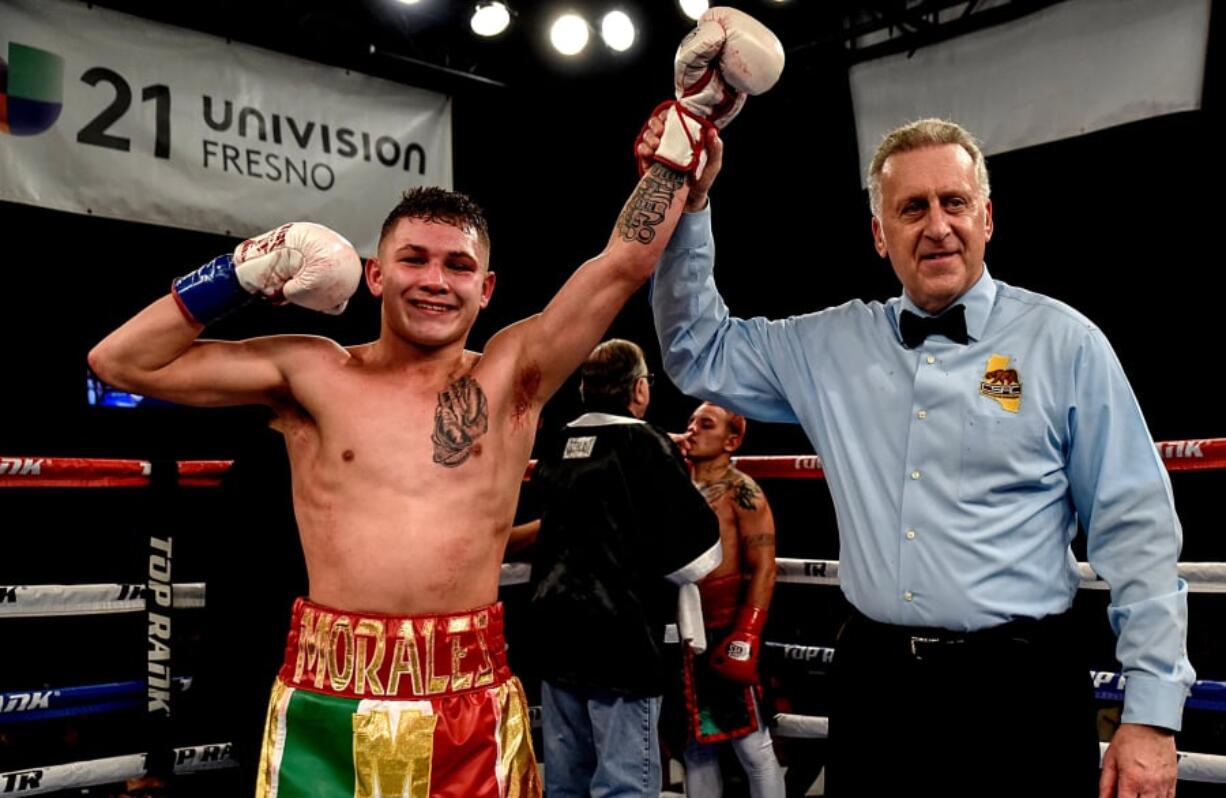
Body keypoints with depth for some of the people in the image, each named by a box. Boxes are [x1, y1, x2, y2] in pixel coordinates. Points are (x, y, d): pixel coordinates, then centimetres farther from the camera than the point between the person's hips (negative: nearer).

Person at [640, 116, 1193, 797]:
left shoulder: (1063, 343, -1)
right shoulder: (831, 346, 8)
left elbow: (1137, 531, -2)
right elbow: (698, 351, 14)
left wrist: (1152, 714, -7)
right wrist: (688, 203, 3)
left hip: (1018, 690, -3)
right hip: (873, 687, 3)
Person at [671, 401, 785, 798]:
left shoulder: (741, 492, -8)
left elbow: (763, 569, -16)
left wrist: (745, 638, -21)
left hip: (724, 632, -6)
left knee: (751, 743, 1)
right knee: (695, 743, 15)